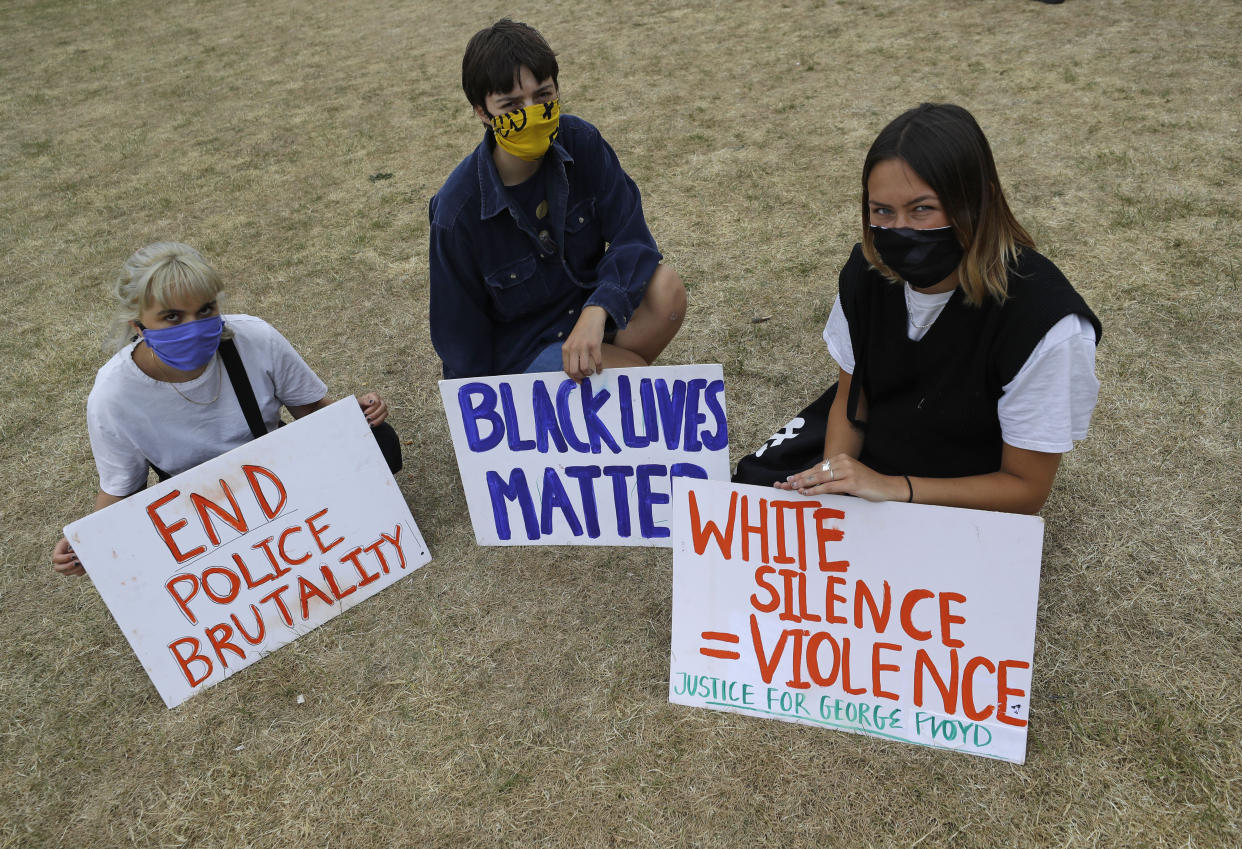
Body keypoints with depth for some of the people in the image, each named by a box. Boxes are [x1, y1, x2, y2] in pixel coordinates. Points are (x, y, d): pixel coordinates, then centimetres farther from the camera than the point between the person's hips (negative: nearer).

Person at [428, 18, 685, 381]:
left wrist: (597, 311, -34)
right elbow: (461, 336, -11)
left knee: (665, 287, -26)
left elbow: (633, 240, -16)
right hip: (523, 347, -4)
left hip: (591, 306, 5)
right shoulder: (458, 211, -22)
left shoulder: (582, 142, -13)